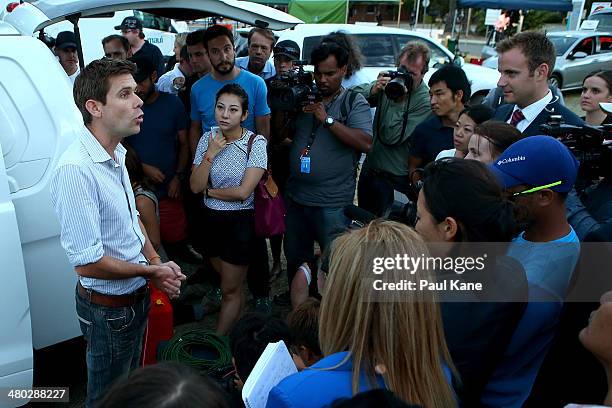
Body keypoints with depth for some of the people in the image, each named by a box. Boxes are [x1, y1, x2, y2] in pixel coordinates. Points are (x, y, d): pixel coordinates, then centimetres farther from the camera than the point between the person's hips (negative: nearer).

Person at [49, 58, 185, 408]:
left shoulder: (116, 154, -1)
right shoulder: (76, 170, -29)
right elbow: (88, 263, -28)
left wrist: (156, 260, -2)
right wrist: (152, 271, -16)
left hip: (136, 295, 8)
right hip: (109, 307, -8)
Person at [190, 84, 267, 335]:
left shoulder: (256, 143, -15)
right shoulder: (207, 139, -2)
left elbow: (242, 192, -21)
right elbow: (195, 186, -8)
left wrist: (209, 191, -9)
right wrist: (210, 154, -18)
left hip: (239, 220, -5)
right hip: (210, 218, 5)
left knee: (230, 289, 8)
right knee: (227, 279, 21)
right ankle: (235, 331, 41)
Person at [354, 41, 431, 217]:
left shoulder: (425, 102, -17)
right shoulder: (390, 80, 0)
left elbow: (390, 137, -23)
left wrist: (398, 102, -24)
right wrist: (373, 90, -23)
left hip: (394, 178, -6)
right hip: (369, 168, 6)